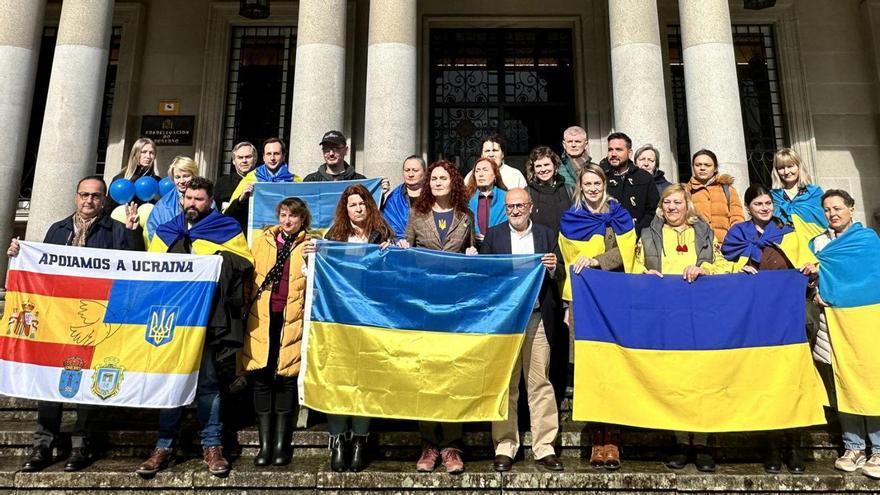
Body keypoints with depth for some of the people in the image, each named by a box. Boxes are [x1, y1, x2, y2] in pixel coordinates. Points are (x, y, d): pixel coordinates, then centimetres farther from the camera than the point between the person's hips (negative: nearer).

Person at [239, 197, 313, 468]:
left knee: (286, 380, 3)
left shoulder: (312, 246, 8)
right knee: (261, 379, 3)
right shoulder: (262, 241, 13)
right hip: (262, 319, 2)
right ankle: (265, 444, 13)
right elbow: (249, 277, 14)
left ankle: (282, 444, 14)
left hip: (292, 321, -2)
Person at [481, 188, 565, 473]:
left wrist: (553, 268, -11)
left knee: (540, 384, 1)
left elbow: (556, 281, 9)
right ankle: (504, 447, 12)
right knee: (505, 385, 3)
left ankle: (544, 449, 9)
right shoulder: (493, 235, 10)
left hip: (538, 318, 1)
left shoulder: (546, 235, 12)